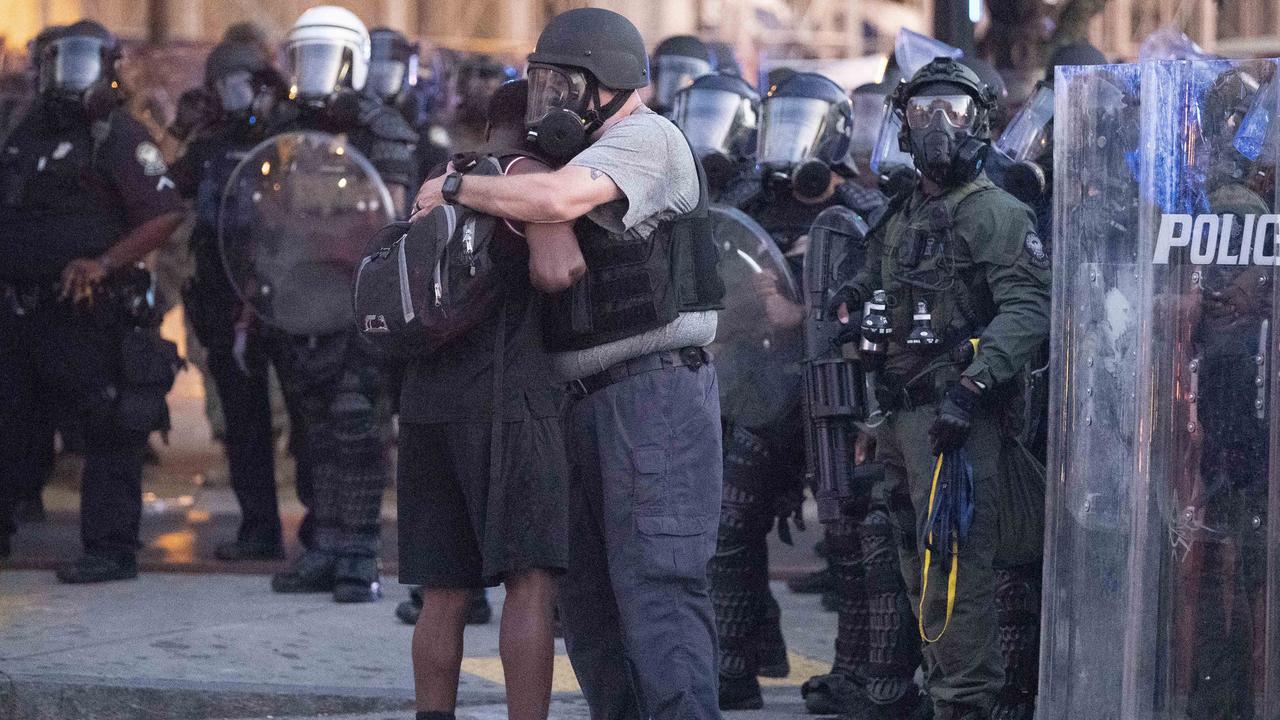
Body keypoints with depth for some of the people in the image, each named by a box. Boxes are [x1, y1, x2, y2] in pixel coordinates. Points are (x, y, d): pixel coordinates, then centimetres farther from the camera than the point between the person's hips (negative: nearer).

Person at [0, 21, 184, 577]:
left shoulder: (120, 138, -7)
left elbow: (166, 214, -15)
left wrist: (102, 264, -22)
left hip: (91, 312, -7)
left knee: (109, 430, -4)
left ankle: (111, 548, 0)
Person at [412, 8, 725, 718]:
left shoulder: (647, 138, -8)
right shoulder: (586, 158, 21)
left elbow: (554, 200, -24)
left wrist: (453, 188, -10)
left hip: (655, 390, -10)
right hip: (589, 404, 10)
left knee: (656, 582, -16)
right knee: (588, 593, 10)